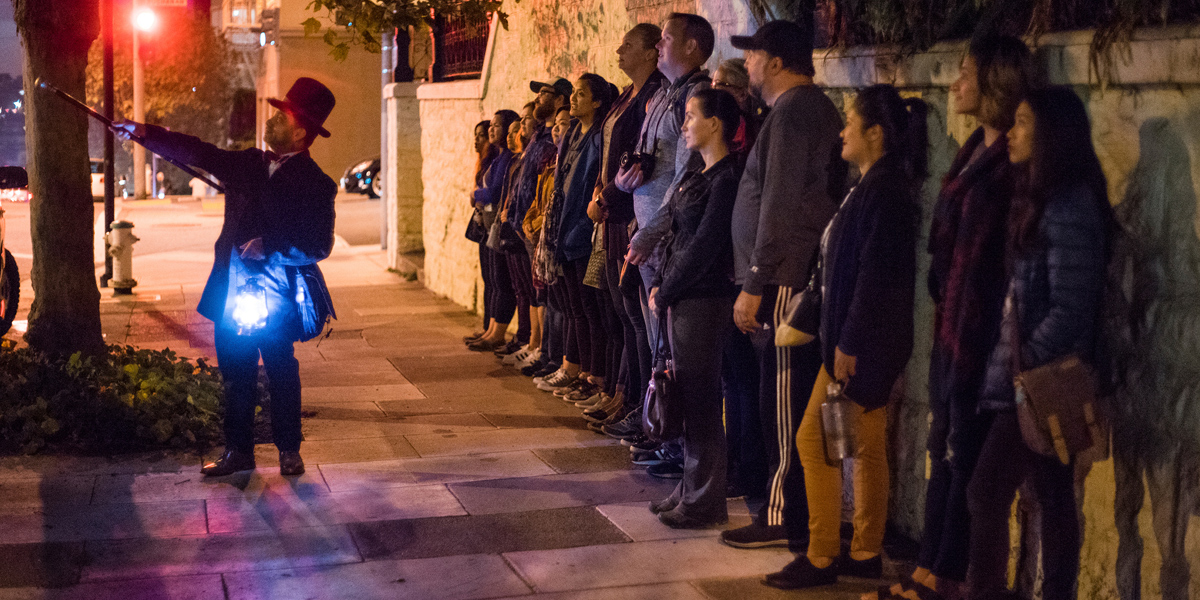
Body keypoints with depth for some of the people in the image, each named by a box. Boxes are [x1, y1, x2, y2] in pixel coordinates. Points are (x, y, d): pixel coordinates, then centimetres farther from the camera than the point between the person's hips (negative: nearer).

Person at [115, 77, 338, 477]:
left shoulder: (314, 184, -8)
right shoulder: (251, 164, 10)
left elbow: (318, 247, -11)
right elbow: (196, 153, 12)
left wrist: (269, 247, -19)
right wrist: (144, 133, 6)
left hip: (275, 299, -6)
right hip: (232, 293, 6)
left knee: (281, 374, 4)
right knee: (236, 375, 11)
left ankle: (289, 451, 18)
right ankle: (238, 451, 21)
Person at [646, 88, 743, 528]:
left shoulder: (726, 179, -14)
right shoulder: (698, 176, 15)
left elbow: (704, 247, -17)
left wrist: (665, 293, -11)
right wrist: (659, 286, 6)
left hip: (705, 301, -9)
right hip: (680, 301, 9)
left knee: (701, 400, -3)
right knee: (688, 397, 13)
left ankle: (706, 503, 4)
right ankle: (690, 489, 22)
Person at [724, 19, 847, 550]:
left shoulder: (791, 113, -13)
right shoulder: (816, 109, 18)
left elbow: (779, 207, -19)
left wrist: (754, 286, -17)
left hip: (784, 283, -10)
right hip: (802, 278, 10)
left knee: (783, 404, -4)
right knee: (796, 402, 13)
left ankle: (785, 517, 2)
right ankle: (802, 511, 20)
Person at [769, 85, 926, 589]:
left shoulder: (883, 190, -18)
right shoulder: (876, 186, 13)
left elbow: (874, 274, -23)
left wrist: (848, 344, -22)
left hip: (864, 343, -10)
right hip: (865, 341, 10)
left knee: (813, 440, -5)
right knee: (866, 447, 13)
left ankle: (821, 557, 2)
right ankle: (865, 553, 21)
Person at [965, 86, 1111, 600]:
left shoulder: (1070, 207, -15)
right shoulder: (1043, 200, 14)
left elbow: (1069, 309, -19)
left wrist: (1024, 364, -14)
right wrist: (1016, 364, 10)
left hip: (1042, 381, -9)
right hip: (1037, 380, 9)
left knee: (988, 491, -7)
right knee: (1053, 500, 11)